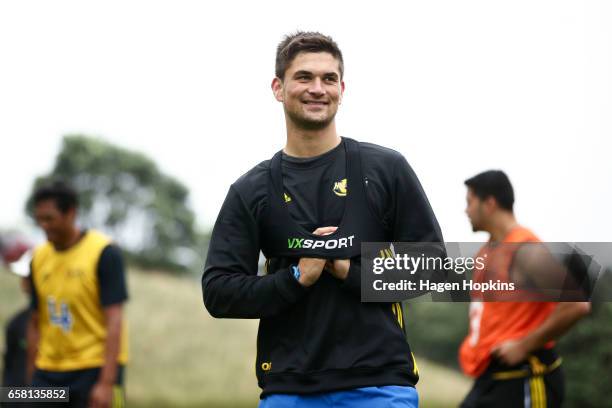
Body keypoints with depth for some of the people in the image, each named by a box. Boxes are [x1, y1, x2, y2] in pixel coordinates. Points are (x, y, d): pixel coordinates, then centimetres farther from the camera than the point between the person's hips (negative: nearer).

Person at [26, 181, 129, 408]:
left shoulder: (104, 253, -8)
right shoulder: (39, 258, 9)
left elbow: (114, 321, -12)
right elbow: (36, 324, 15)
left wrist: (107, 383, -19)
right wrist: (31, 383, 12)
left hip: (95, 369, -5)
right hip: (49, 371, 5)